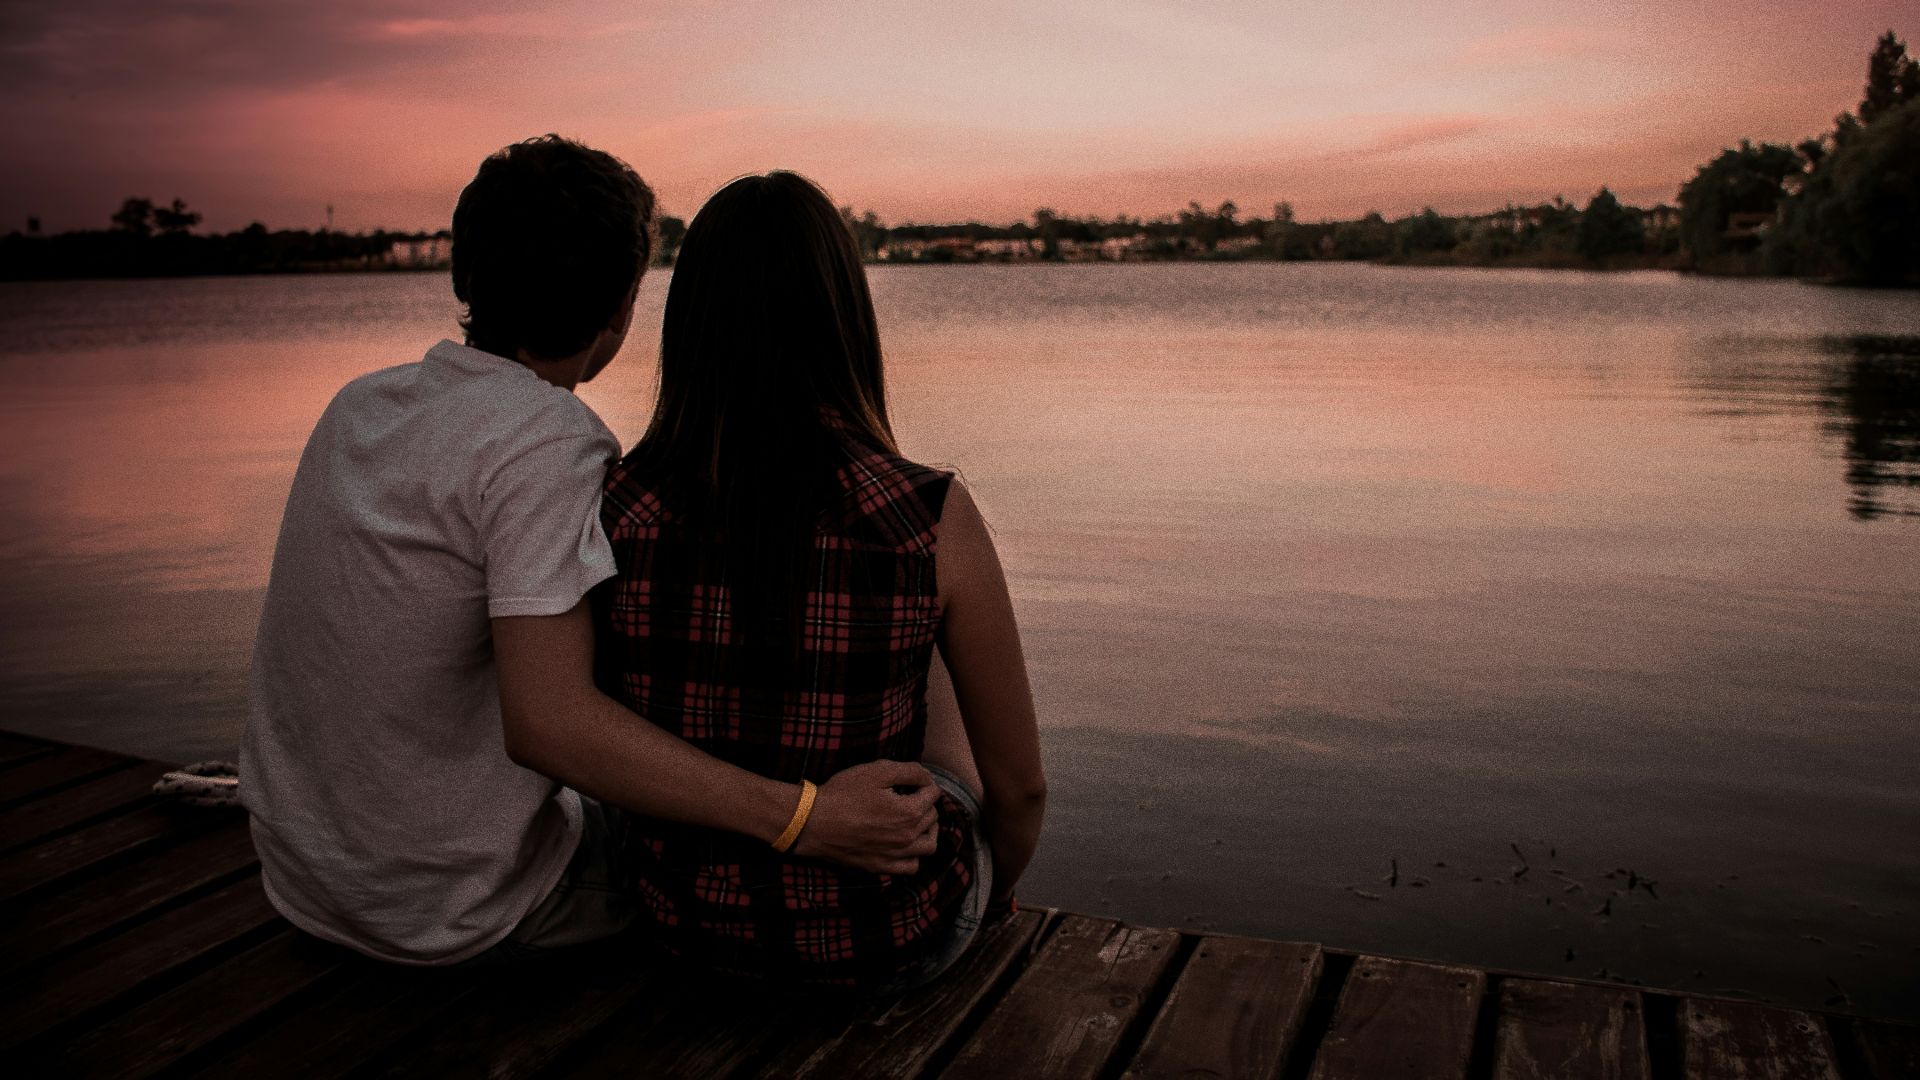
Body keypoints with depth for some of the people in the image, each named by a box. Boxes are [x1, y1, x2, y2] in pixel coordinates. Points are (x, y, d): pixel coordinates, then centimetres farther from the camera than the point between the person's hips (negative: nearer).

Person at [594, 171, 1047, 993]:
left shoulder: (615, 511, -15)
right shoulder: (933, 519, -23)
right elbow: (1019, 785, -11)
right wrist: (994, 892, 12)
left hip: (679, 922, 3)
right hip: (876, 941, -2)